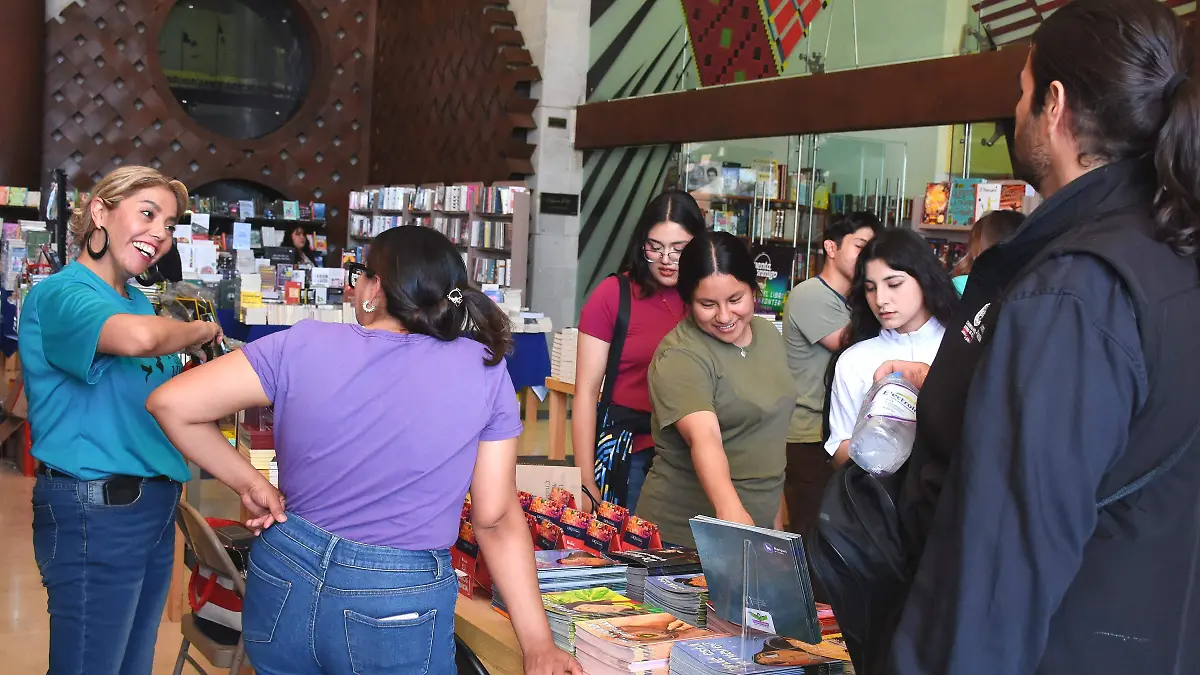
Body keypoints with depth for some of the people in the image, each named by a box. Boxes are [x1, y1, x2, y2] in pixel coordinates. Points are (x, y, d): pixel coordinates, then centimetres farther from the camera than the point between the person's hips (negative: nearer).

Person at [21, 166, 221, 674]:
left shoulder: (136, 300, 11)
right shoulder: (60, 293, -15)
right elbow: (138, 337, -37)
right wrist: (202, 330, -17)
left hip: (152, 504, 9)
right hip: (94, 511, -9)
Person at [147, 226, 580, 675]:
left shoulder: (304, 345, -7)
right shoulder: (485, 368, -7)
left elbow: (170, 404, -7)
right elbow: (497, 519, -7)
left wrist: (249, 482, 2)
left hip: (285, 584, 2)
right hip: (399, 608, -2)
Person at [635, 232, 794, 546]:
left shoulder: (769, 335, 4)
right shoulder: (680, 357, -18)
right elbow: (704, 438, -32)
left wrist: (776, 509, 15)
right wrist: (730, 509, -47)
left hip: (758, 525, 6)